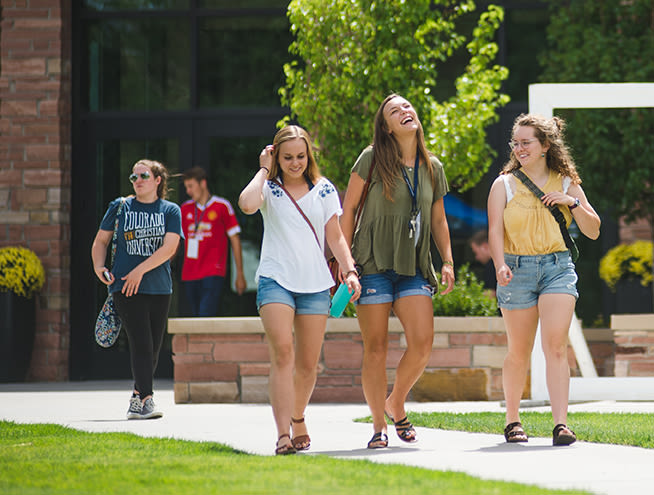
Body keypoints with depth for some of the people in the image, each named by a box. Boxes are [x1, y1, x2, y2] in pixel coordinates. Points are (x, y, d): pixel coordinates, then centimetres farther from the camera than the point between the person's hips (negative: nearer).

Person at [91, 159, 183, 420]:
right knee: (141, 345, -13)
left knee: (153, 348, 7)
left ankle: (136, 402, 20)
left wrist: (140, 270, -15)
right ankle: (146, 401, -17)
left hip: (159, 288, 2)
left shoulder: (170, 210, 5)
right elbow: (101, 241, 14)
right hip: (126, 288, -2)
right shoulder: (120, 207, 7)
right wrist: (99, 266, -5)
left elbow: (169, 247, -7)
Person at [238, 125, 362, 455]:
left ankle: (298, 418, 31)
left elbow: (335, 236, 13)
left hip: (315, 284, 3)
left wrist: (350, 270, -1)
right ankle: (283, 434, -25)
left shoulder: (324, 190, 12)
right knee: (282, 354, -19)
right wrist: (263, 170, -5)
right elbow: (247, 205, -19)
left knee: (307, 364, 4)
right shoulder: (270, 188, 4)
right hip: (276, 280, -3)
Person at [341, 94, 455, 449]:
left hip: (414, 267, 3)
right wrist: (345, 258, -4)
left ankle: (396, 404, 14)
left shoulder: (432, 167, 10)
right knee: (376, 349, -3)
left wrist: (448, 262, 9)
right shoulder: (372, 159, -3)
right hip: (374, 263, -3)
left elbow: (439, 220, 19)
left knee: (422, 342, -11)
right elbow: (348, 209, 1)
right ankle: (378, 425, 9)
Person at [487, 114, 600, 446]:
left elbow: (593, 232, 12)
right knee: (519, 352, 5)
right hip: (517, 269, 0)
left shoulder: (566, 184, 10)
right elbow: (495, 230, -5)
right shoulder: (504, 185, 6)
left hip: (558, 268, 0)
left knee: (555, 344, -14)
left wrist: (573, 203, -4)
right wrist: (500, 265, -22)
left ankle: (561, 424, -20)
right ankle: (512, 420, 23)